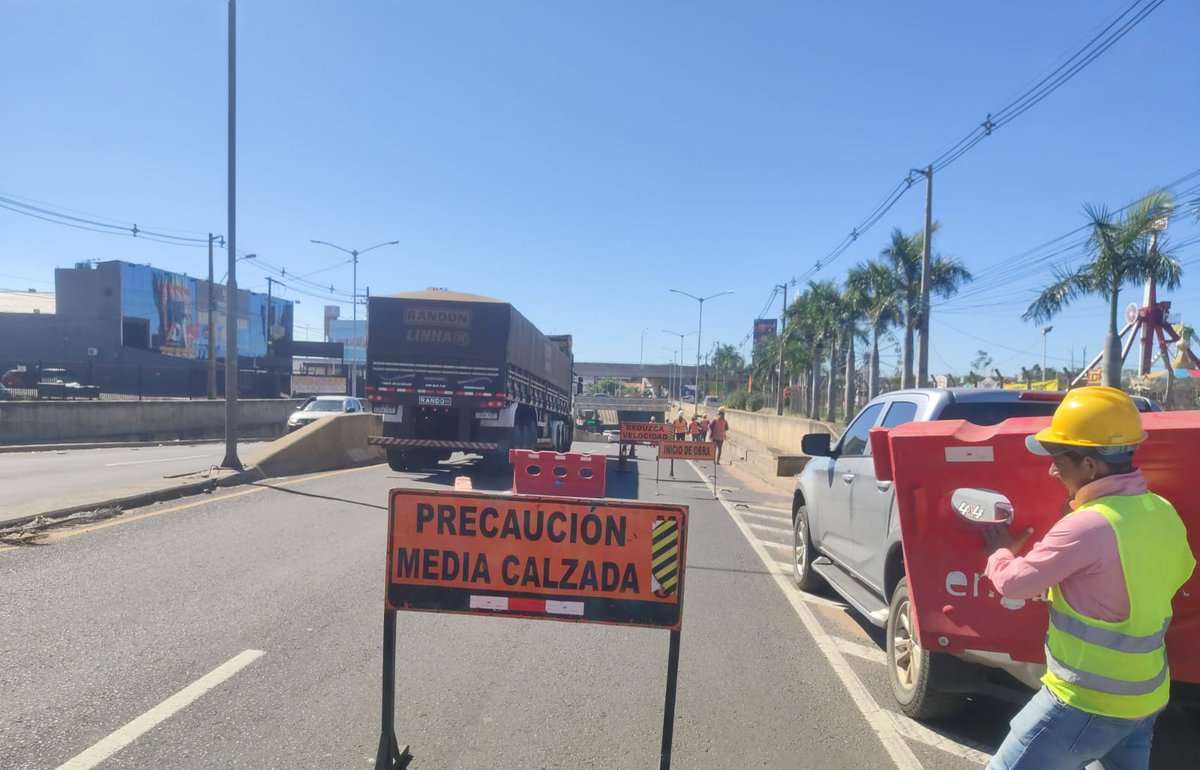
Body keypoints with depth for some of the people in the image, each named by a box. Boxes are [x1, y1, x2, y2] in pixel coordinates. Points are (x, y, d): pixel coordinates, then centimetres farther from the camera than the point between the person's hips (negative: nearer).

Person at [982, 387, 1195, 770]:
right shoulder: (1162, 512, -1)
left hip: (1088, 700, -8)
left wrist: (1000, 551, 4)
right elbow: (1178, 572, 20)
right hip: (1145, 695, 8)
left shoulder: (1087, 526, -27)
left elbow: (1012, 583, -17)